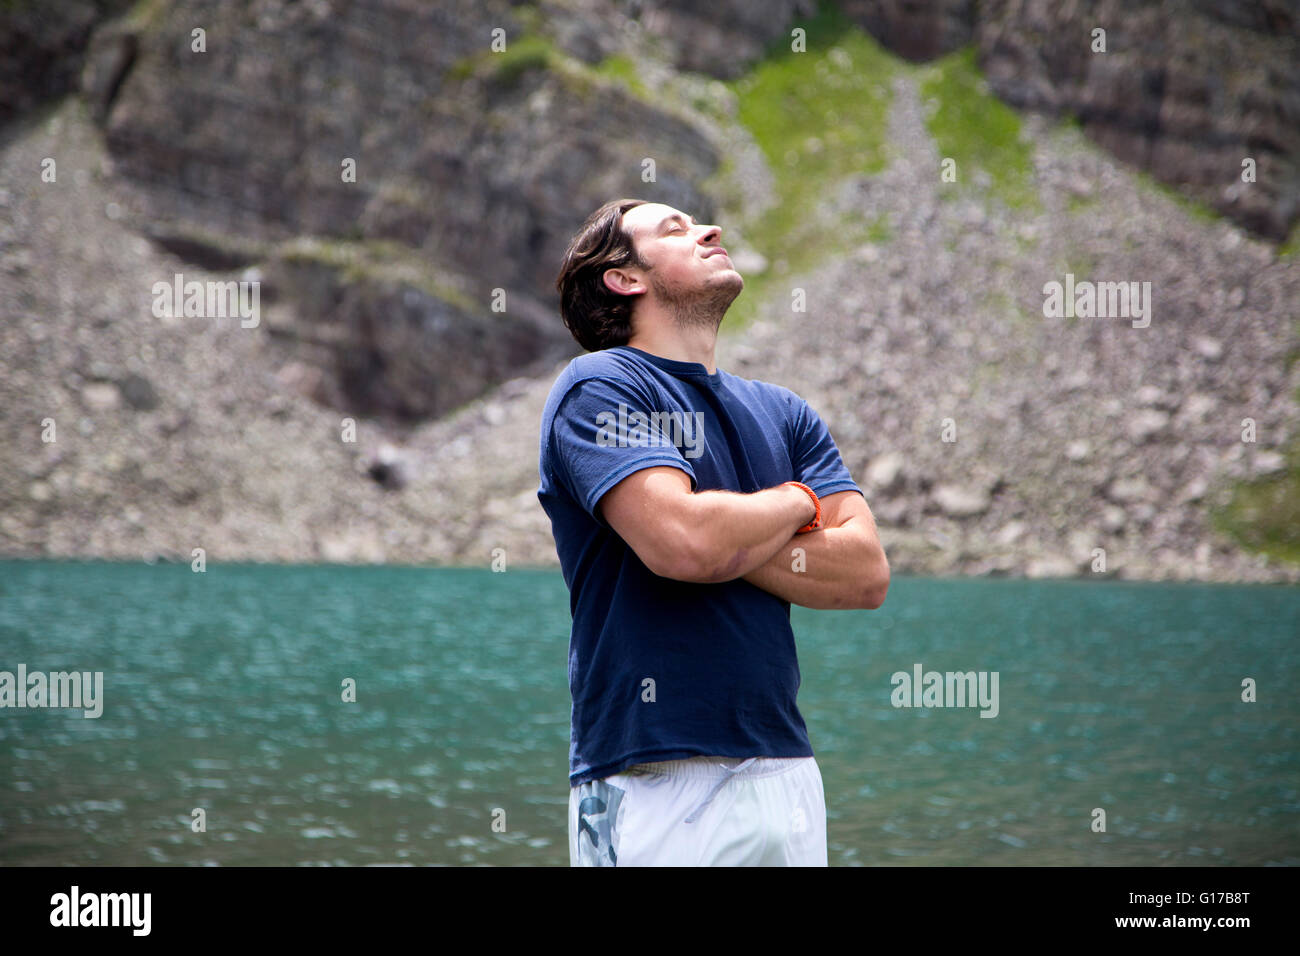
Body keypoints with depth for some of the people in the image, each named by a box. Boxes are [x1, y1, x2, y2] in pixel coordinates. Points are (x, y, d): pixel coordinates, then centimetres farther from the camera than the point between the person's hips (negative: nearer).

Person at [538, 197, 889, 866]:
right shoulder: (598, 385, -3)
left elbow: (867, 572, 5)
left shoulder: (782, 411, 17)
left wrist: (727, 539, -9)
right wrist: (798, 502, -1)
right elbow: (681, 544, -19)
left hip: (786, 773, 6)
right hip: (654, 780, -6)